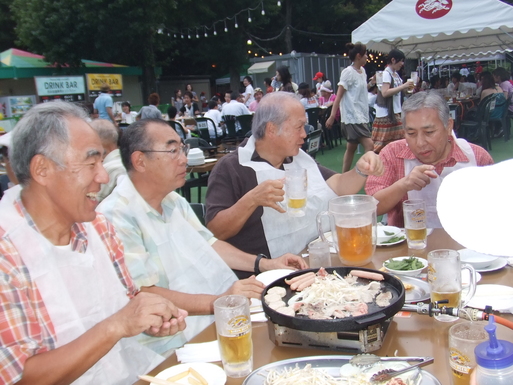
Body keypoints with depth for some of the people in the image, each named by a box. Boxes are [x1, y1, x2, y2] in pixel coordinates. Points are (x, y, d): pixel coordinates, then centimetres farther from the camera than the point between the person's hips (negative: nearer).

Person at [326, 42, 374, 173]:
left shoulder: (362, 71, 13)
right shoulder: (348, 72, -12)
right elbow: (339, 95, -15)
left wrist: (371, 83, 10)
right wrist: (332, 116, -20)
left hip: (362, 116, 9)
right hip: (352, 116, -9)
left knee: (352, 147, 13)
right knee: (369, 145, -16)